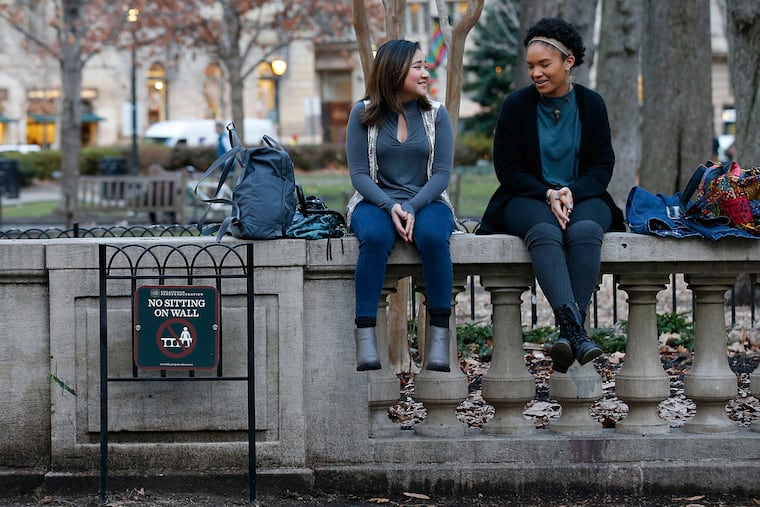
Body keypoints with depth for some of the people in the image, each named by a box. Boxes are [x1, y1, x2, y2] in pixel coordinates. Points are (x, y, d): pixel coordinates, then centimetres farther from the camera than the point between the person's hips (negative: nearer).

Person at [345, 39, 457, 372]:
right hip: (375, 201, -1)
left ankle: (439, 338, -31)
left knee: (433, 237, -35)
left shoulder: (436, 114, 6)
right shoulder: (364, 113, 2)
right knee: (375, 237, -36)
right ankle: (365, 341, -37)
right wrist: (390, 206, -19)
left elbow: (442, 172, -1)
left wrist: (412, 208, -18)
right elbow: (359, 173, -2)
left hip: (426, 201, 1)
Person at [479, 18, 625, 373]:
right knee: (545, 232, -37)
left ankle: (567, 332, -44)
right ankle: (575, 330, -56)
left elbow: (603, 165, 6)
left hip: (582, 197, 1)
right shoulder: (516, 105, 4)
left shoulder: (591, 104, 8)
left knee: (586, 230, -35)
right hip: (528, 199, -1)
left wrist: (572, 192, -14)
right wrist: (548, 196, -15)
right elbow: (507, 168, 1)